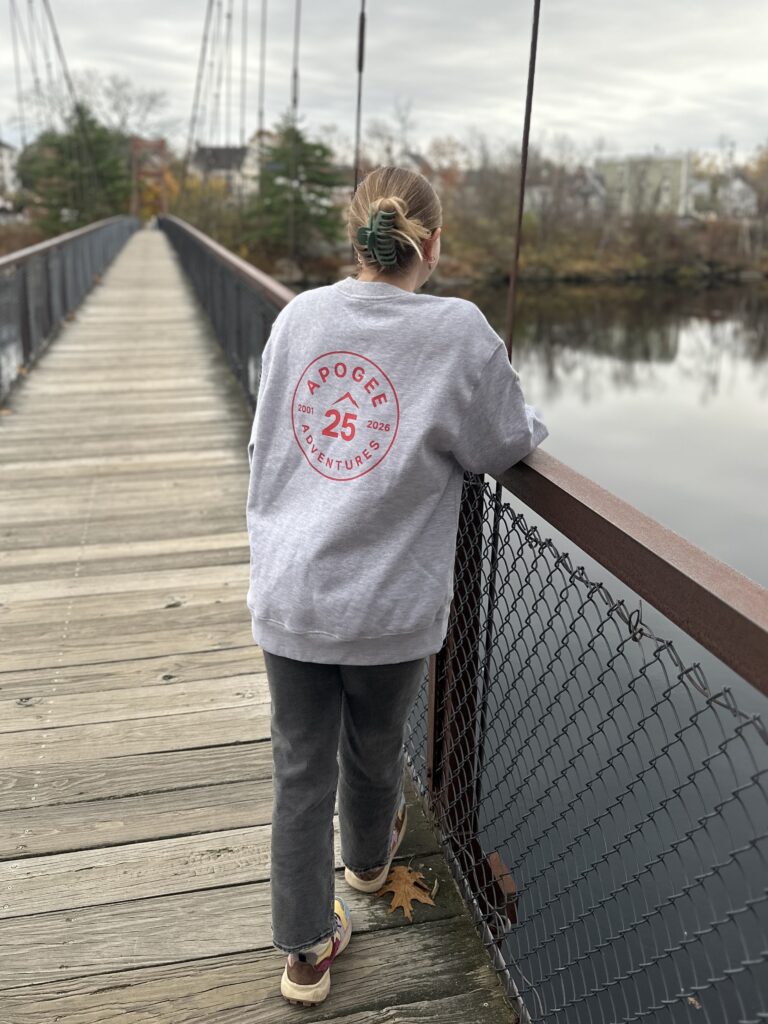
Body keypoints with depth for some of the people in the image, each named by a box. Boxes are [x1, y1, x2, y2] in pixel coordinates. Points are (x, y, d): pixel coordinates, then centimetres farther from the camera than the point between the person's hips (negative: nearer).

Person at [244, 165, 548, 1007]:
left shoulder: (298, 316, -2)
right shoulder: (458, 330, -14)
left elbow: (265, 442, 8)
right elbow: (503, 447, -4)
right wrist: (530, 422, 17)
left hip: (289, 591, 2)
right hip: (390, 605, -2)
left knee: (300, 765, 14)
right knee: (374, 746, 23)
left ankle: (305, 948, 26)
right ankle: (369, 857, 52)